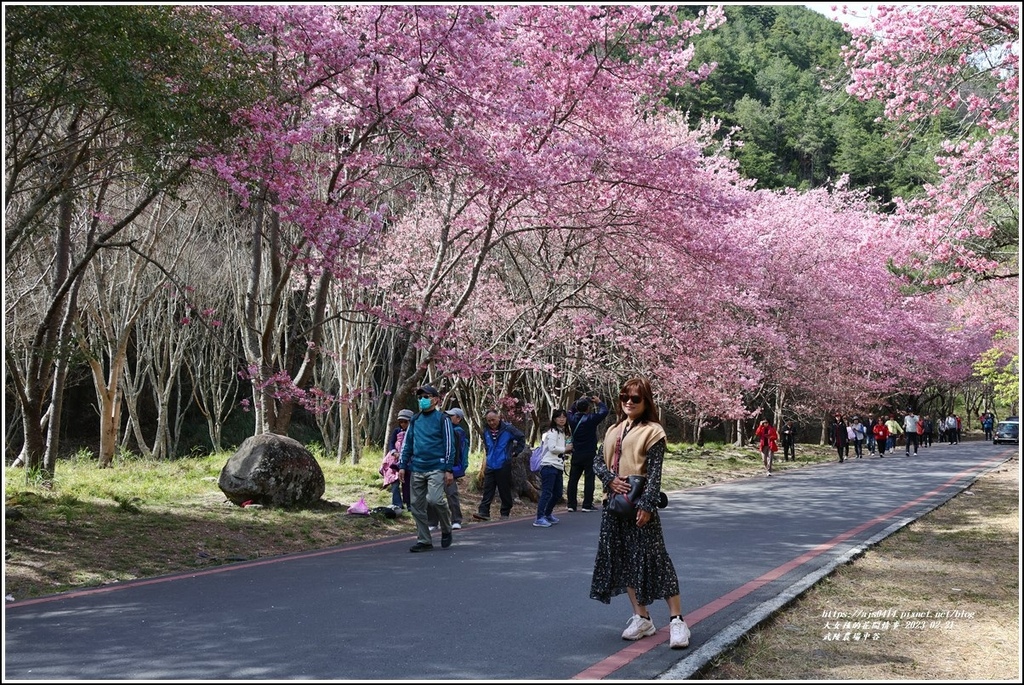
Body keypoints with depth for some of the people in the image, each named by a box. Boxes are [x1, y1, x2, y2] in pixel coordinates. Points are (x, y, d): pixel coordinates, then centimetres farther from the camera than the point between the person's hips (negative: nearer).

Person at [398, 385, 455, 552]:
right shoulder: (415, 420, 14)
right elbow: (407, 444, 17)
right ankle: (424, 540, 13)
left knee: (434, 500, -20)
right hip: (416, 469, 5)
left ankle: (446, 530, 5)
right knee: (417, 506, 3)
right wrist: (402, 466, 10)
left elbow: (449, 445, -4)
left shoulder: (442, 419, -1)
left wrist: (449, 469, -9)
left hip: (436, 469, -5)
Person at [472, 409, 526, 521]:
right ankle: (484, 512, -6)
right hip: (490, 465, 4)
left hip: (504, 465, -4)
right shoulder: (486, 431, 8)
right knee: (487, 490, -2)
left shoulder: (508, 429, -7)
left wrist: (515, 451, 2)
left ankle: (505, 513, 11)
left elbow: (522, 438, 3)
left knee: (505, 491, 3)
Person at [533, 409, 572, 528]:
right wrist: (565, 449, -6)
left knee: (557, 493, 14)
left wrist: (567, 450, 9)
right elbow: (552, 448, -18)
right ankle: (539, 519, -15)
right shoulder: (553, 432, -8)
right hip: (549, 465, -9)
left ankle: (548, 514, 30)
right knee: (547, 492, -14)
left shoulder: (563, 433, 20)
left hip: (558, 466, 9)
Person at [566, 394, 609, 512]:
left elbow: (571, 411, 23)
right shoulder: (591, 419, -14)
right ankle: (587, 505, -1)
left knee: (573, 479, 7)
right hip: (589, 454, -4)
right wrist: (599, 402, 12)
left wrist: (579, 401, 21)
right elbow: (604, 411, -4)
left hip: (576, 454, 4)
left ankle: (571, 504, 8)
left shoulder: (573, 419, 0)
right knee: (589, 479, 0)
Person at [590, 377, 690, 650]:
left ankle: (677, 620, -2)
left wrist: (647, 505, -20)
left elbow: (655, 472, -12)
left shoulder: (652, 431, -5)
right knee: (624, 560, 9)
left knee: (654, 559, -8)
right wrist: (610, 479, -9)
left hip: (639, 504, -7)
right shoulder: (613, 431, 15)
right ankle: (642, 618, 19)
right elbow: (598, 461, 12)